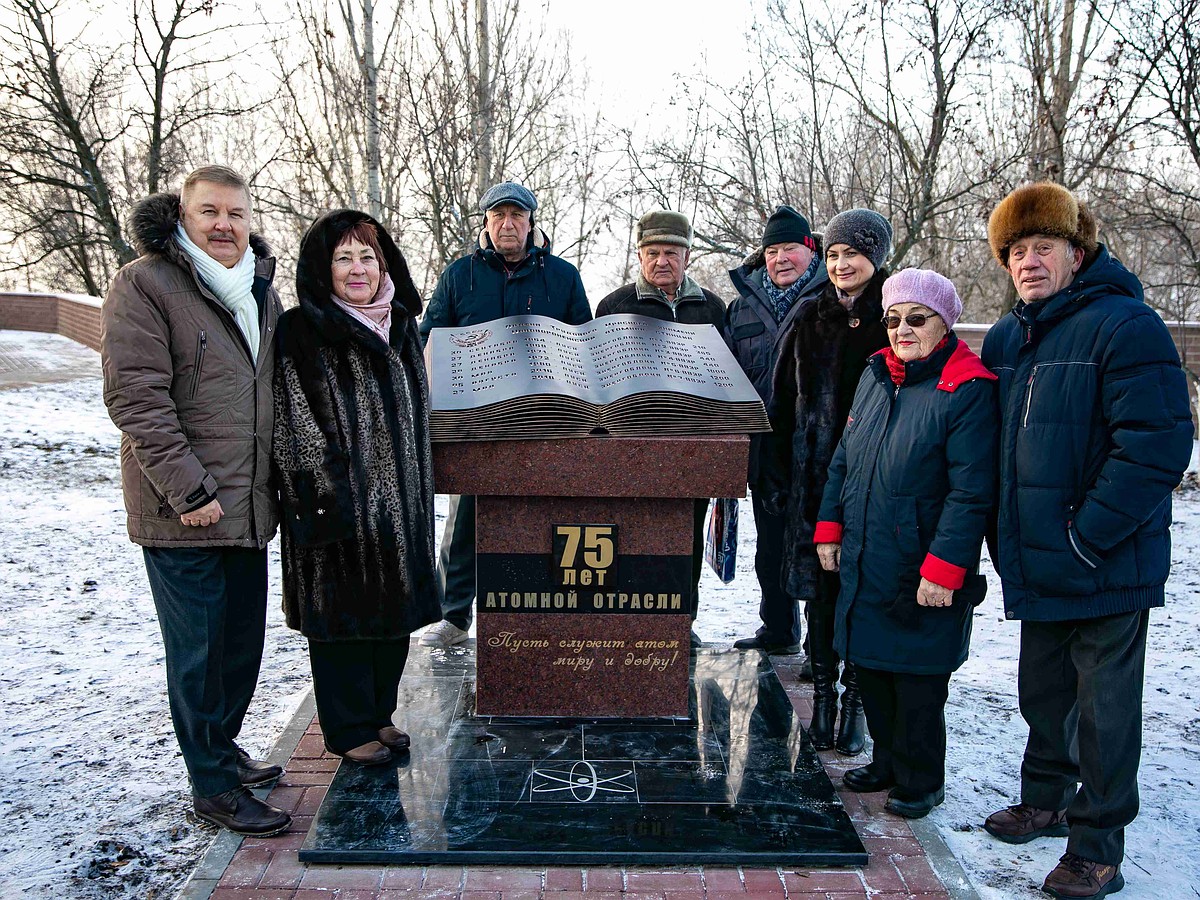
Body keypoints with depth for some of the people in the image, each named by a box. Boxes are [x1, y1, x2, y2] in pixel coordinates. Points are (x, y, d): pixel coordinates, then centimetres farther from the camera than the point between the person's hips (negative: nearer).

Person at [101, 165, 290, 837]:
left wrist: (283, 477, 13)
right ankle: (214, 785, 16)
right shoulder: (144, 285, -8)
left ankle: (222, 745, 36)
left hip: (249, 505, 7)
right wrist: (188, 488, -19)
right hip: (182, 511, -7)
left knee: (244, 635, 16)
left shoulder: (262, 290, 13)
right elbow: (135, 396, -15)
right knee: (200, 648, 2)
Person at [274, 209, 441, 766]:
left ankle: (378, 714, 30)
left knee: (394, 611, 13)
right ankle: (349, 730, 18)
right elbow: (294, 425, -13)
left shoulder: (400, 327, 11)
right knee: (344, 613, 3)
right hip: (340, 503, -6)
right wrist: (324, 500, -18)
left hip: (399, 500, 7)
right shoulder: (301, 332, -8)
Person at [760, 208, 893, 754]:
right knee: (819, 586, 6)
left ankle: (856, 699, 17)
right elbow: (782, 402, 9)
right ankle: (823, 695, 19)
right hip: (814, 476, 2)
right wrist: (775, 475, 5)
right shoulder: (809, 321, 9)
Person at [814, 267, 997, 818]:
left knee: (917, 678, 4)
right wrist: (830, 527, 11)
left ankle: (920, 781, 24)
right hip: (864, 562, 7)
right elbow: (843, 459, 16)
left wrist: (944, 567, -19)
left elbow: (970, 492, -17)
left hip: (923, 573, -6)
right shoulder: (875, 376, 9)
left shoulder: (968, 391, -13)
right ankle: (887, 762, 35)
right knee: (871, 668, 16)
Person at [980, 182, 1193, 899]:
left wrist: (1088, 534, -21)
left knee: (1105, 706, 5)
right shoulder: (1006, 339, 10)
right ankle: (1046, 800, 40)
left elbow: (1159, 445, -22)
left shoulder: (1125, 325, -14)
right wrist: (1005, 538, 12)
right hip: (1036, 564, 8)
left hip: (1107, 566, -7)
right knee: (1042, 692, 20)